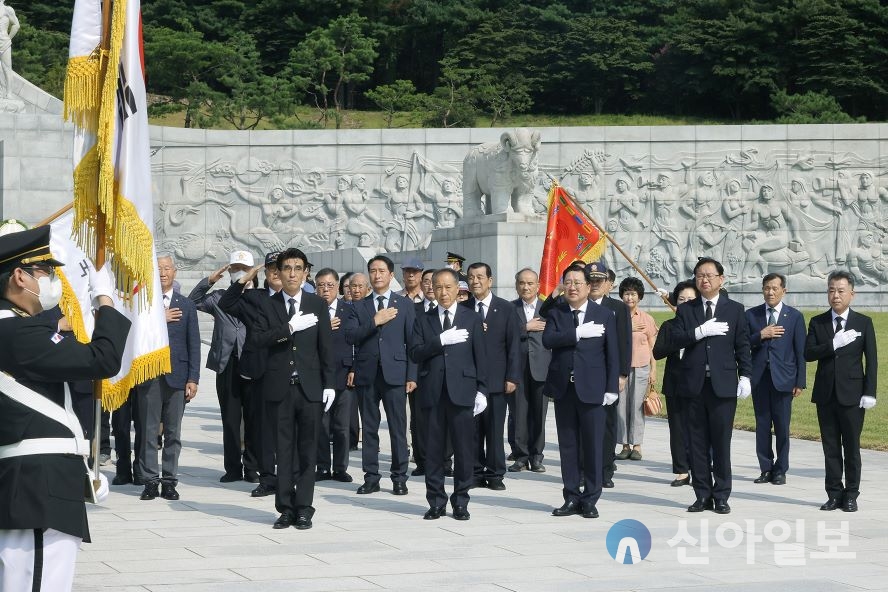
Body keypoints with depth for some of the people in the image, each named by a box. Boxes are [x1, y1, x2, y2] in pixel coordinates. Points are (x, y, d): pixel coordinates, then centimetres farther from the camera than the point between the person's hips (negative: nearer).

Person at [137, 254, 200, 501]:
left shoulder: (186, 306, 9)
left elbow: (193, 345, 6)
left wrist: (193, 379, -1)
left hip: (177, 376, 1)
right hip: (149, 377, -1)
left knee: (173, 432, 4)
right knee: (149, 431, 0)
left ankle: (169, 481, 9)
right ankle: (150, 481, 6)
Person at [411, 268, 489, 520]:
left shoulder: (472, 319, 8)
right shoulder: (423, 320, 11)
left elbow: (480, 356, 6)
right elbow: (415, 353, 0)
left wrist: (481, 389, -1)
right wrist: (441, 341, -13)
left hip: (462, 391, -1)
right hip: (433, 392, 1)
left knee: (464, 448, 0)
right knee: (434, 449, 3)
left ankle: (460, 501, 9)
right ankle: (436, 502, 11)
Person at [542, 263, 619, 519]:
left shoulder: (605, 315, 3)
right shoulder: (556, 313, 7)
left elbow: (612, 354, 2)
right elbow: (548, 340, -11)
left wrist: (612, 388, -4)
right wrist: (578, 333, -19)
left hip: (592, 389, -2)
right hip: (563, 389, 2)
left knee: (593, 446, 0)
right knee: (567, 446, 7)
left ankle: (590, 500, 8)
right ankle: (571, 498, 14)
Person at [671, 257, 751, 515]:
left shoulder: (735, 309, 7)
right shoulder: (685, 310, 9)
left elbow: (742, 346, 4)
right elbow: (676, 339, -4)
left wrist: (745, 376, -4)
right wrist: (701, 331, -17)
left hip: (723, 384, -1)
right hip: (694, 384, 2)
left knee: (721, 442, 0)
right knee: (698, 443, 5)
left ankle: (721, 496, 8)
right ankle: (702, 495, 12)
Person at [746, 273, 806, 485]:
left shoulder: (795, 316, 3)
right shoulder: (751, 315, 7)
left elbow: (800, 352, 2)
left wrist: (800, 382, -2)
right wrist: (760, 335, -14)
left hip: (783, 378, -2)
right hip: (759, 377, 2)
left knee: (782, 426, 1)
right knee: (762, 425, 4)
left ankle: (780, 470, 10)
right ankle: (766, 469, 11)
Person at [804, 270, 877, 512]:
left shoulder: (864, 323, 2)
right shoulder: (817, 322, 7)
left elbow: (871, 360, 0)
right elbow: (808, 353, -4)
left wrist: (869, 393, -7)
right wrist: (834, 344, -18)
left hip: (852, 395, -2)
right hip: (825, 394, 2)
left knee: (851, 447, 3)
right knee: (830, 447, 5)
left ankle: (851, 495, 11)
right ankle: (835, 494, 11)